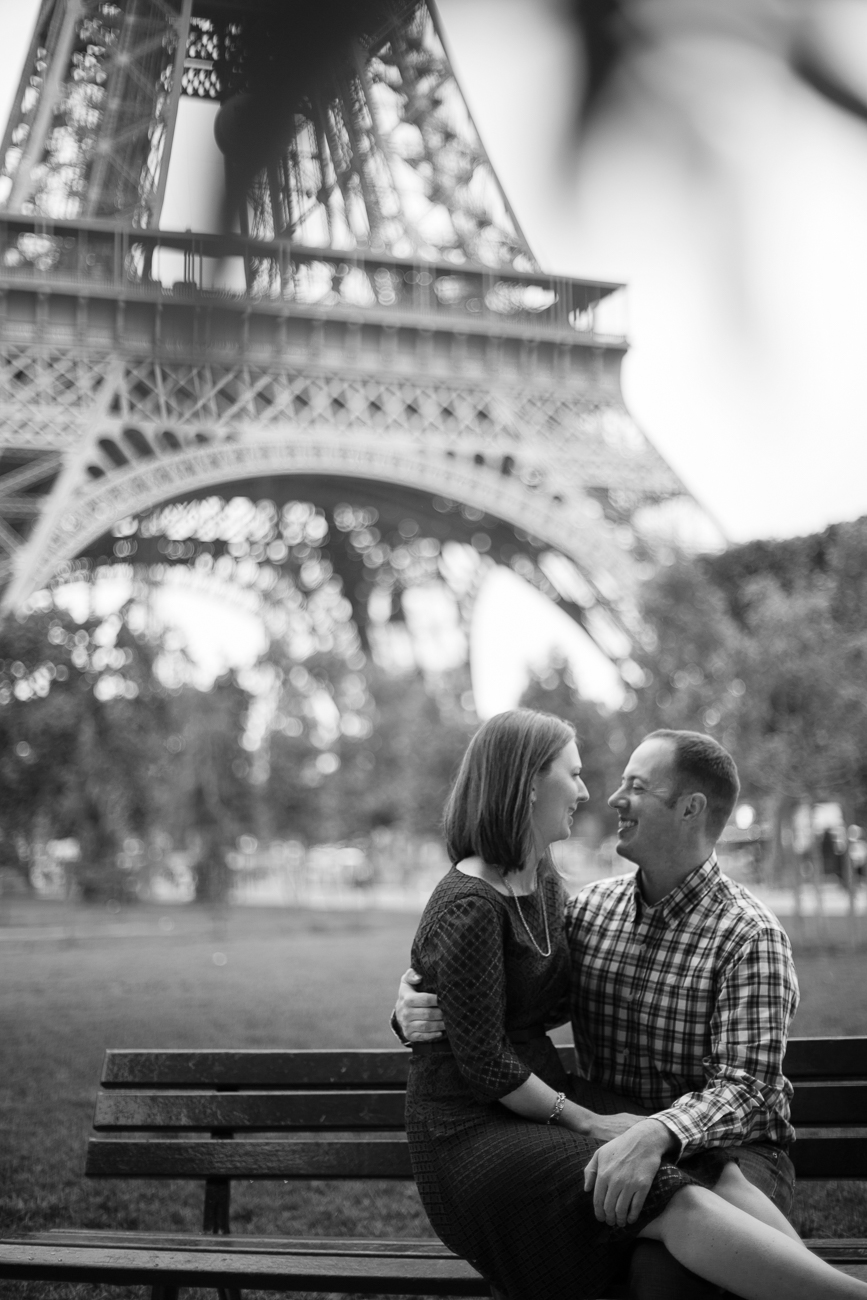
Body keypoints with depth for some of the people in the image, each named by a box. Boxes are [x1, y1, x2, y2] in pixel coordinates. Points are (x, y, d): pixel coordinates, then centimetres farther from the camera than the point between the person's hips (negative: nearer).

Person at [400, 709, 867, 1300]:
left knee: (718, 1171, -18)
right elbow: (482, 1063, -16)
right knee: (679, 1202, -28)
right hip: (473, 1135, -9)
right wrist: (585, 1122, -10)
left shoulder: (545, 886, 14)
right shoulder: (469, 907, -15)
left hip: (542, 1113, 9)